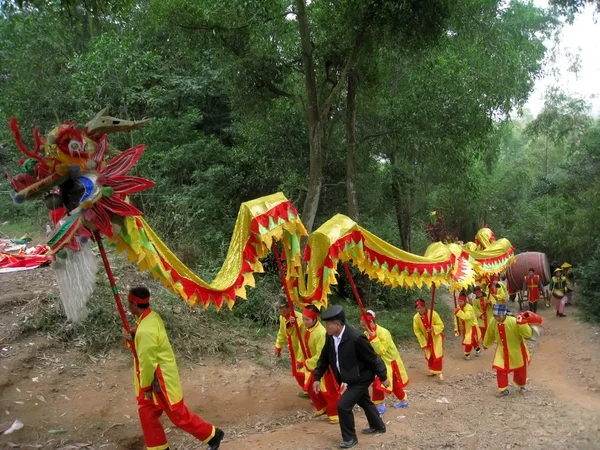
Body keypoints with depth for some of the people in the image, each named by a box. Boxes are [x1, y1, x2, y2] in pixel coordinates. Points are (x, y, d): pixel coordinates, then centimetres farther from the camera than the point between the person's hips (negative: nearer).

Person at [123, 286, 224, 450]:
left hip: (161, 381, -9)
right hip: (153, 379, 9)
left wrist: (146, 387, -12)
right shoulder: (151, 317, 0)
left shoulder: (146, 330, -31)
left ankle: (212, 435, 21)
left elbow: (147, 361, -23)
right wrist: (131, 338, -5)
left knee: (179, 416, 5)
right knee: (147, 414, 16)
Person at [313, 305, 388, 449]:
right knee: (364, 402, 27)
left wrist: (383, 377, -12)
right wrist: (317, 377, 1)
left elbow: (373, 359, -22)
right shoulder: (330, 336, -11)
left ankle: (350, 438, 9)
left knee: (343, 405, -12)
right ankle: (378, 426, 51)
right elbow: (324, 358, 2)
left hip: (361, 378, -8)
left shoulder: (356, 338, -33)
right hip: (353, 377, 8)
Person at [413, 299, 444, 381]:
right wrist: (423, 344, -9)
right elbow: (417, 331, -9)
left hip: (436, 337, -3)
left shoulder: (433, 314, -26)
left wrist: (433, 329, -41)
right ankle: (432, 371, 36)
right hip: (426, 339, 3)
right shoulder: (416, 318, -18)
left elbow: (441, 325, -21)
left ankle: (439, 373, 5)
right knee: (429, 356, 16)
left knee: (437, 356, -7)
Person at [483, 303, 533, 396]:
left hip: (516, 350, -3)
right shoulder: (493, 322, -17)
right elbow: (490, 334, 4)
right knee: (500, 370, -1)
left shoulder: (513, 321, -33)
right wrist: (486, 345, 19)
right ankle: (503, 389, 19)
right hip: (502, 351, 3)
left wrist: (521, 323, -47)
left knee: (520, 370, 18)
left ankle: (522, 386, 46)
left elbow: (527, 334, -32)